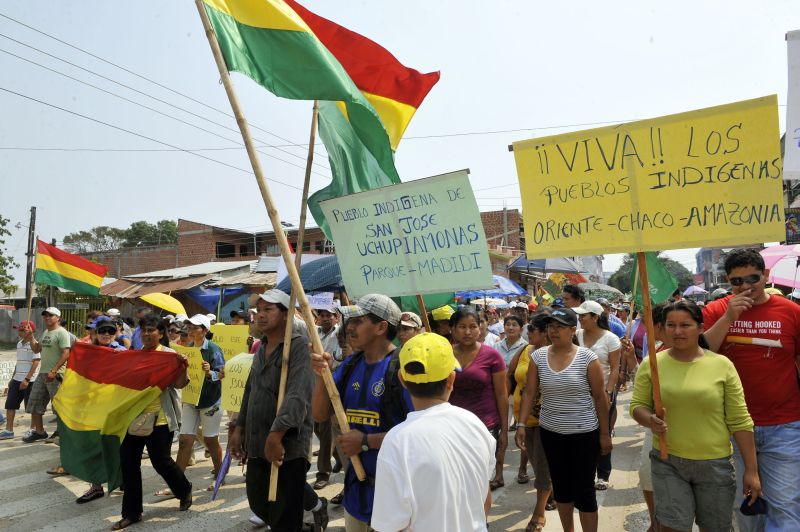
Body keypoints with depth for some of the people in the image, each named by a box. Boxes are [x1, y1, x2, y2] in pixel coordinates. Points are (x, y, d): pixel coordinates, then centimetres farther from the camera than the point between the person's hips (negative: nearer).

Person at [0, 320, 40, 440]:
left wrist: (27, 379, -22)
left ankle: (33, 429, 16)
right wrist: (13, 378, 20)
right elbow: (18, 363, 20)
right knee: (10, 405, 8)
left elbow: (35, 363, -18)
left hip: (30, 380, -8)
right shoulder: (19, 344, 13)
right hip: (17, 379, 8)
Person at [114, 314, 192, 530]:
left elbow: (179, 385, -13)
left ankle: (185, 490, 32)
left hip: (159, 419, -5)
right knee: (128, 463, 7)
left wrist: (183, 367, -29)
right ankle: (132, 512, 22)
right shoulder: (133, 355, 8)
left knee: (161, 461, 4)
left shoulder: (169, 355, -7)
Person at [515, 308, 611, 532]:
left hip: (584, 433, -3)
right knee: (561, 487, 17)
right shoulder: (538, 356, -3)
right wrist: (521, 424, -6)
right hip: (550, 433, 4)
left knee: (584, 490, 3)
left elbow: (600, 397, -5)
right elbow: (529, 393, 1)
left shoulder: (587, 358, -11)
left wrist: (604, 433, -3)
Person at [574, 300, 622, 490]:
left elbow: (615, 369, -9)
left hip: (603, 392, -2)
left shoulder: (610, 339, -8)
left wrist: (608, 394, -14)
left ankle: (603, 475, 22)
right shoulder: (577, 335, 0)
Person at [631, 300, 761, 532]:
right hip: (667, 462, 0)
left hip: (715, 464, 1)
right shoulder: (652, 364, -4)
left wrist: (751, 470, -3)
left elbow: (739, 421, -3)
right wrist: (650, 420, -22)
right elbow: (637, 405, 0)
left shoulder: (722, 365, -6)